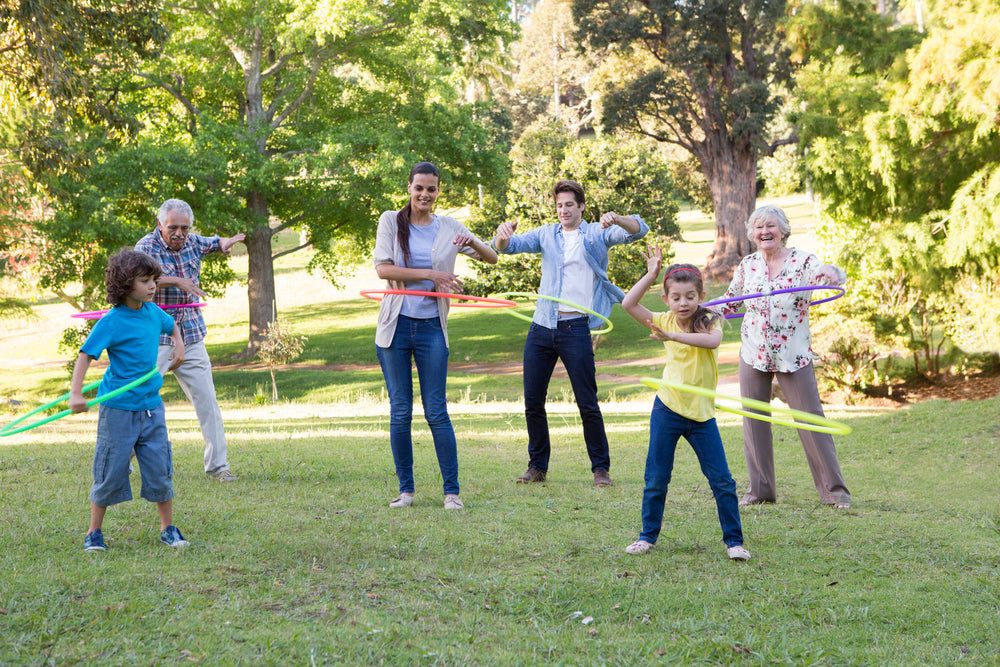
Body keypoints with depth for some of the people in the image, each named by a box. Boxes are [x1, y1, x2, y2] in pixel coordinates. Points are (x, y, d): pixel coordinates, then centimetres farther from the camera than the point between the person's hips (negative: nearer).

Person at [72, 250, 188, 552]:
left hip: (151, 405, 5)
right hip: (118, 408, -5)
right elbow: (86, 354, -16)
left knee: (159, 467, 5)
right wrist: (75, 393, -26)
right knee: (111, 470, 2)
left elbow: (172, 325, 27)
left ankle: (168, 527, 18)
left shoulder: (153, 312, 4)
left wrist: (179, 347, 9)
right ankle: (94, 532, 17)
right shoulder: (111, 322, -14)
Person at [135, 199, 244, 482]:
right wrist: (177, 281, -36)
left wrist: (225, 244, 4)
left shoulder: (192, 242, 7)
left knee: (207, 401, 3)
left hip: (191, 337, 5)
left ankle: (218, 465, 9)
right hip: (155, 338, -5)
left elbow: (215, 243, 28)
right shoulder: (147, 246, -10)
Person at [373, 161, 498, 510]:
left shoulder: (449, 227, 7)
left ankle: (452, 490, 2)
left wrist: (472, 242, -13)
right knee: (400, 412, 3)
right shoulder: (391, 221, 3)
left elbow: (492, 258, 9)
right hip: (395, 324, 0)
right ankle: (405, 488, 12)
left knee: (437, 412, -3)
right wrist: (430, 275, -17)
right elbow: (383, 268, -9)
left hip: (432, 327, 0)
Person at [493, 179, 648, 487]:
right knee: (533, 401, 6)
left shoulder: (596, 234, 4)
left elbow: (639, 230, -8)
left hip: (576, 328, -4)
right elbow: (509, 246, 7)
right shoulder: (546, 234, 14)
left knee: (587, 403, -3)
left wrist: (616, 219, -29)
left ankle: (601, 468, 7)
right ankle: (537, 466, 18)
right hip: (542, 326, 4)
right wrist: (503, 234, -18)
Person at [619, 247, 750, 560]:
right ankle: (648, 535, 22)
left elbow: (713, 341, -28)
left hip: (701, 414, -1)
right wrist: (651, 274, -11)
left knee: (722, 481, -1)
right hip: (667, 410, 2)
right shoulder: (665, 321, 2)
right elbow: (628, 303, -7)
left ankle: (733, 540, 7)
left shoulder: (709, 321, -5)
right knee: (656, 478, 7)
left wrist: (673, 336, -37)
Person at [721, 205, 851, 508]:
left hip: (794, 355, -3)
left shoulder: (802, 261, -6)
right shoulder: (747, 265, 5)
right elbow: (730, 302, 17)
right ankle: (760, 489, 15)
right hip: (753, 354, 3)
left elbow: (835, 275, -23)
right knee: (754, 419, 4)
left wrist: (831, 272, -47)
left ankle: (833, 489, 4)